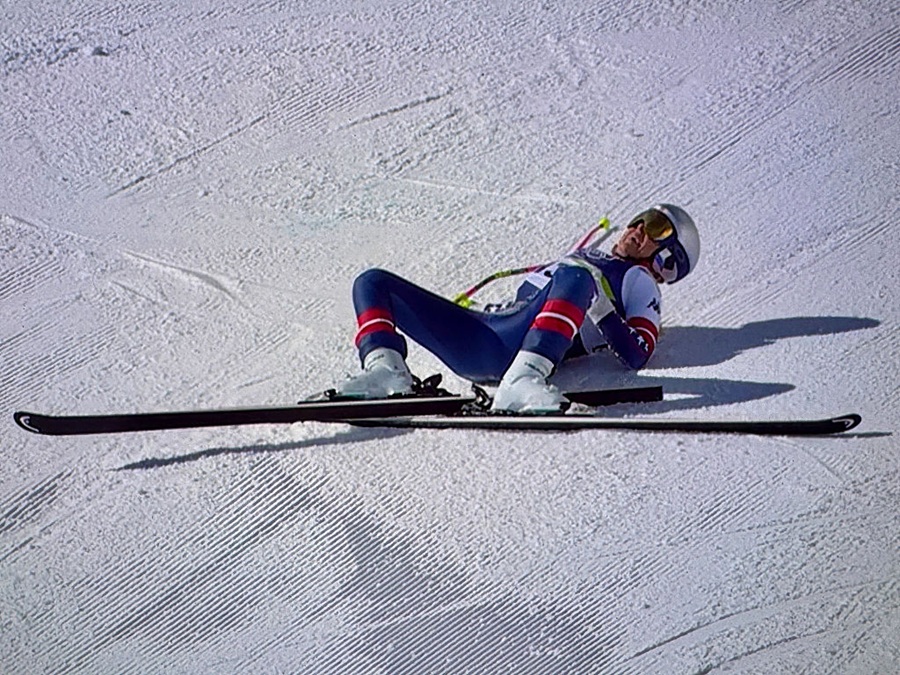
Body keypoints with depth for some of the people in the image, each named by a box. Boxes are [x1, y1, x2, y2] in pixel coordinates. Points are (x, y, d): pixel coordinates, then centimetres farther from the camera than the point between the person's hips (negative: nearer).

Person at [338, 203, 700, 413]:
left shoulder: (637, 279, 15)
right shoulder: (591, 256, 37)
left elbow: (637, 354, -3)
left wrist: (597, 307, -11)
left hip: (520, 346, -7)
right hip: (479, 341, 8)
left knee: (575, 278, -37)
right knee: (373, 282, 2)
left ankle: (525, 378, -48)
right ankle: (387, 368, -24)